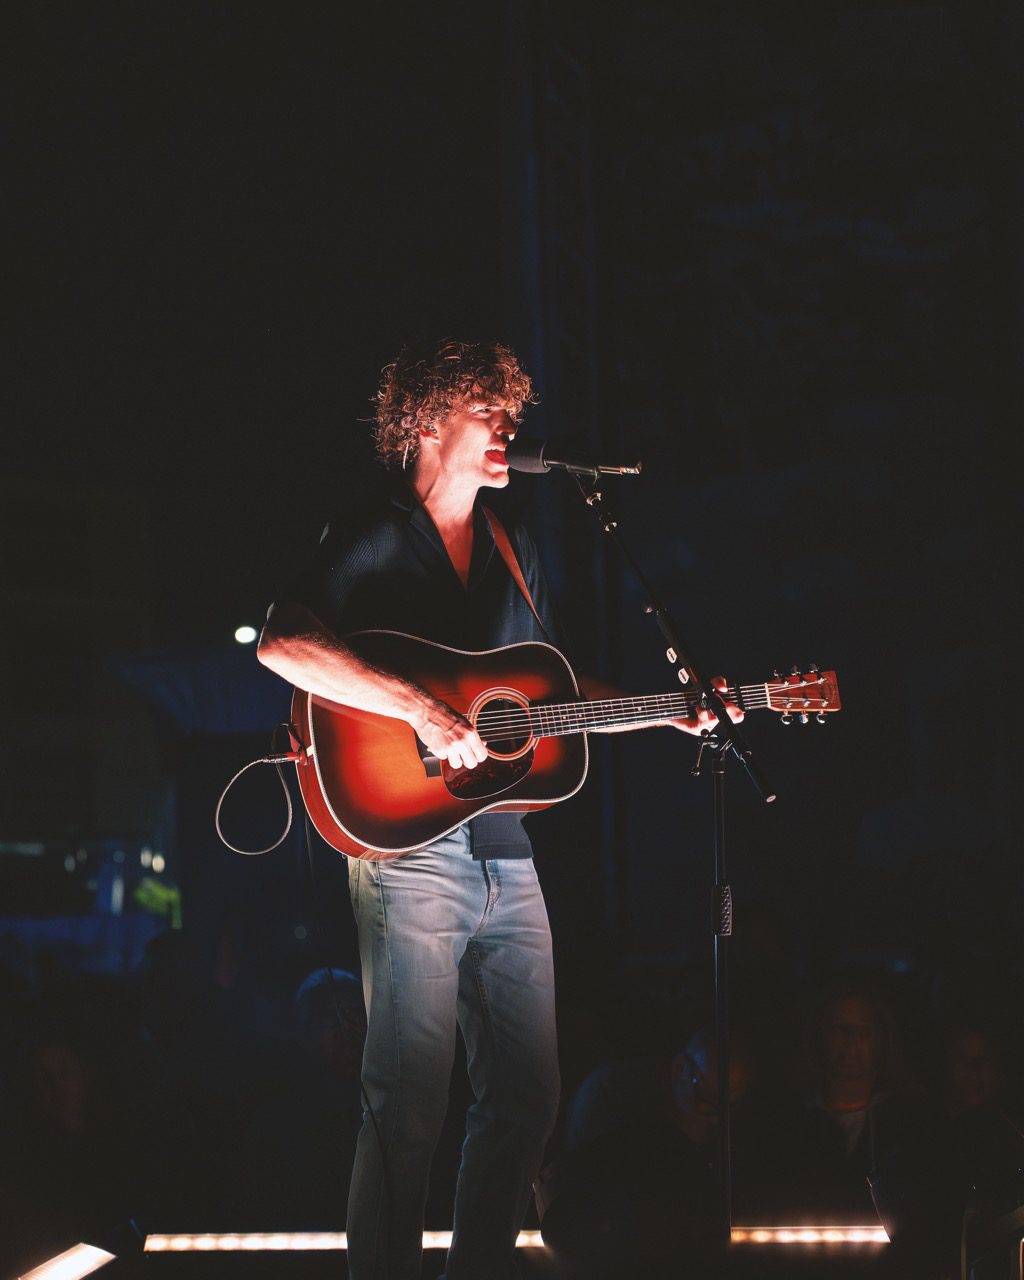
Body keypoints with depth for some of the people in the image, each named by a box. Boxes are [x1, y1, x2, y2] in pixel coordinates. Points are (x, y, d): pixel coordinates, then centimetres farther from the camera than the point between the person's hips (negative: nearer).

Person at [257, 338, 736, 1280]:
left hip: (507, 856, 7)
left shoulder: (515, 553, 18)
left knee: (528, 1097, 8)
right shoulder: (372, 545, -4)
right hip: (410, 844, -7)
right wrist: (420, 708, -27)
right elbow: (283, 645, -22)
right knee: (409, 1110, -8)